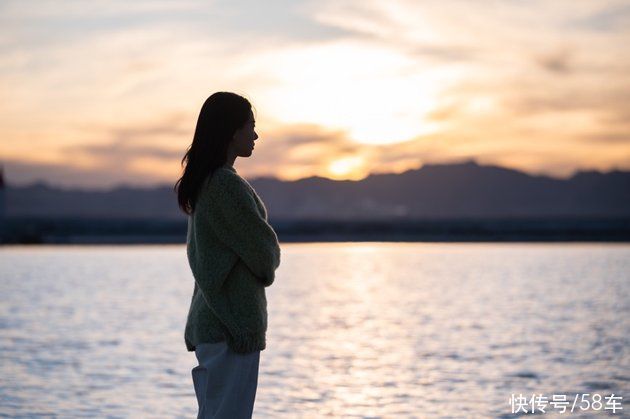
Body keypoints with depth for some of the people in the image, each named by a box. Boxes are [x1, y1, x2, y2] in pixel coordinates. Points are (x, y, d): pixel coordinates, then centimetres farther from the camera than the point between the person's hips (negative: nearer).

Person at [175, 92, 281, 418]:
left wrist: (262, 264, 5)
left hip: (208, 318, 10)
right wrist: (267, 265, 9)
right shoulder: (227, 184, -17)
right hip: (233, 323, -10)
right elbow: (264, 252, -13)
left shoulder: (201, 183, 12)